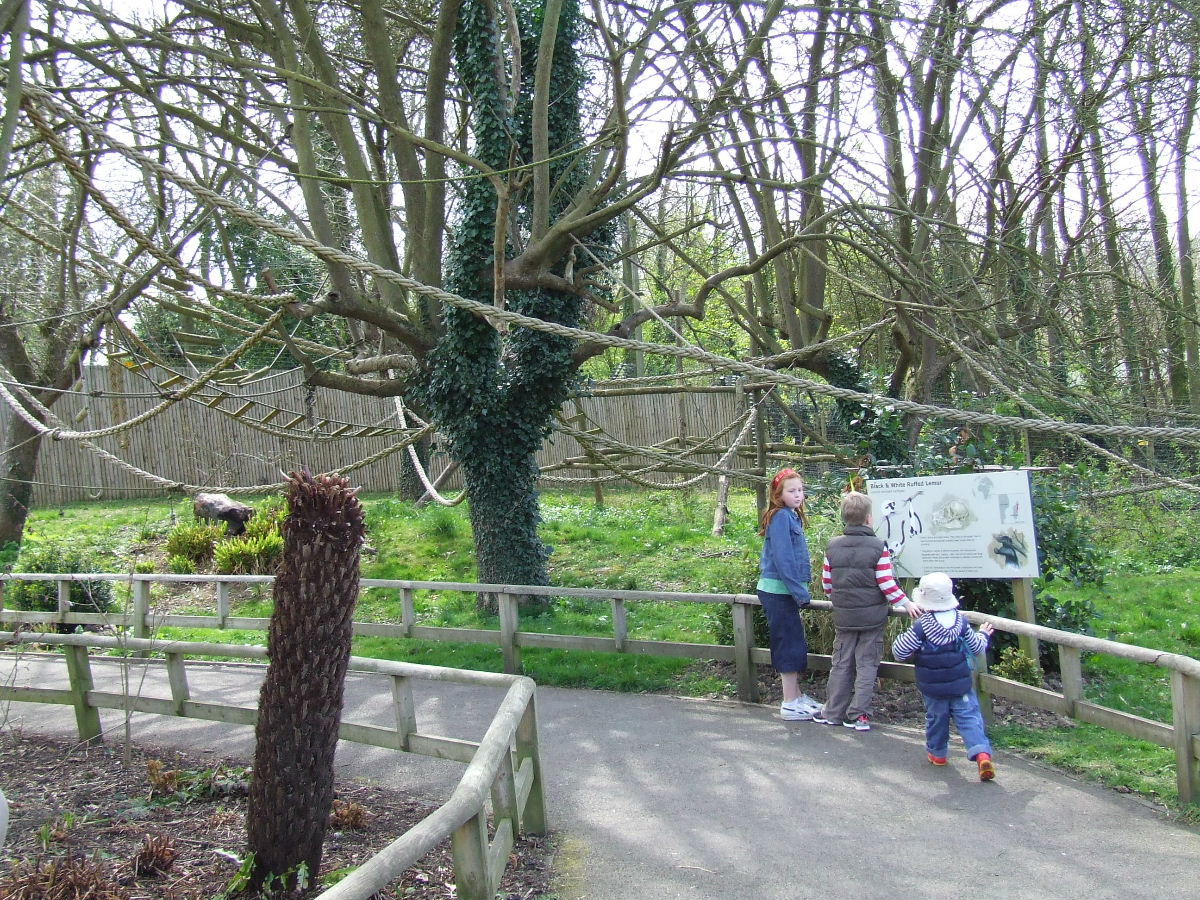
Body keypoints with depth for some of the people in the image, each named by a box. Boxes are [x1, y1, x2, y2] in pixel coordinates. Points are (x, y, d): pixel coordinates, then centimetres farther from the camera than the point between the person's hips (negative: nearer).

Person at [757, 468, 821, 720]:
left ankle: (795, 695, 27)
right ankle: (791, 704, 3)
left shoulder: (792, 516, 14)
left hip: (784, 592, 10)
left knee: (794, 644, 16)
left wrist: (801, 590, 15)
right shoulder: (781, 516, -15)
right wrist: (801, 593, -17)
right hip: (779, 591, -10)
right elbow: (782, 558, -20)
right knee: (791, 644, -4)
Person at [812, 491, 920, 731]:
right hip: (872, 617, -3)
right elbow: (887, 585, -13)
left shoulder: (833, 547, 1)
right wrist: (907, 604, -3)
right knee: (867, 665, 5)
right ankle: (858, 715, 4)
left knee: (841, 664, 11)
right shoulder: (878, 547, -11)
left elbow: (827, 584, 6)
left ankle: (832, 712, 15)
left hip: (844, 618, 3)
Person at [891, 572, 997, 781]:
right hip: (961, 685, 1)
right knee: (969, 717, 1)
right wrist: (983, 634, 28)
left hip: (933, 687, -1)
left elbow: (900, 652, -14)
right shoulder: (961, 621, -5)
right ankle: (982, 753, -16)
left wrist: (900, 640, 8)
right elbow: (976, 647, 7)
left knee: (936, 717, 17)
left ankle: (937, 753, 30)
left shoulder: (920, 627, -17)